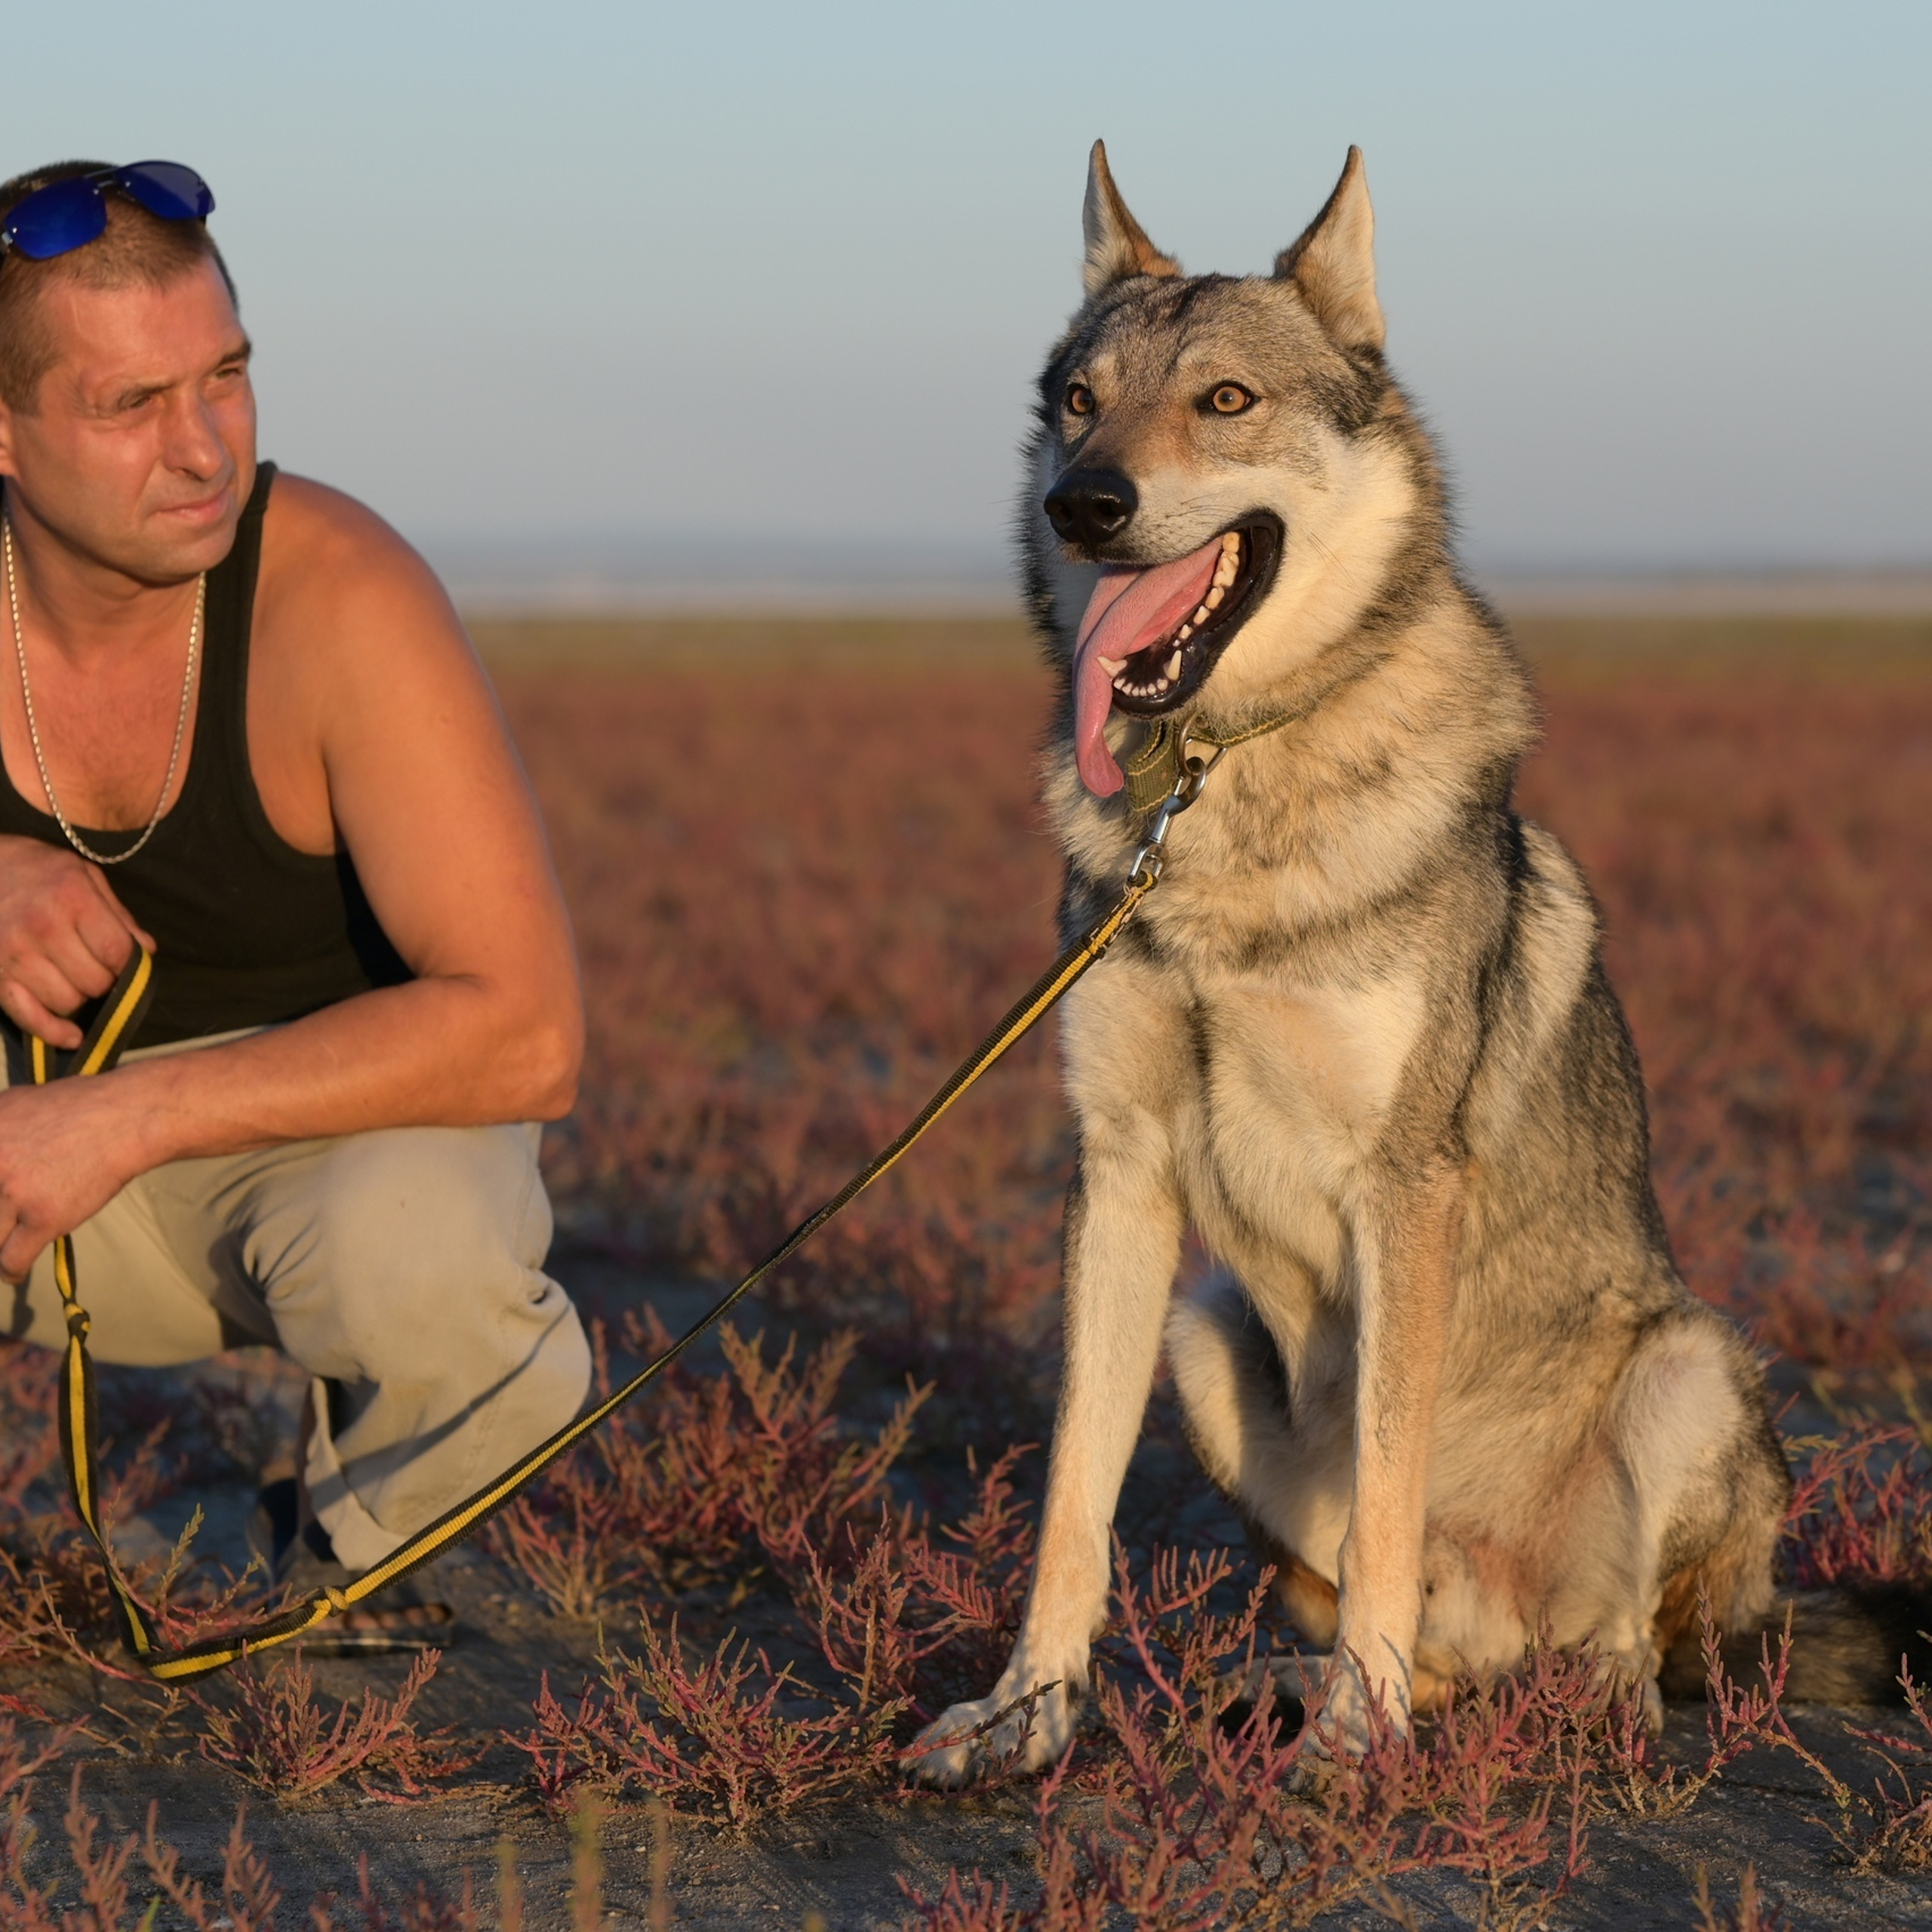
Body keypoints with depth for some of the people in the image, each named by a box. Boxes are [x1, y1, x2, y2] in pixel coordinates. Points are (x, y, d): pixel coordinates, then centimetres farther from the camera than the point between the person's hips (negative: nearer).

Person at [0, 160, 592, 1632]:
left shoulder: (340, 600, -26)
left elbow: (526, 1037, -30)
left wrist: (128, 1120, -33)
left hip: (351, 1122, -3)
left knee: (421, 1268, -39)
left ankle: (342, 1537, -1)